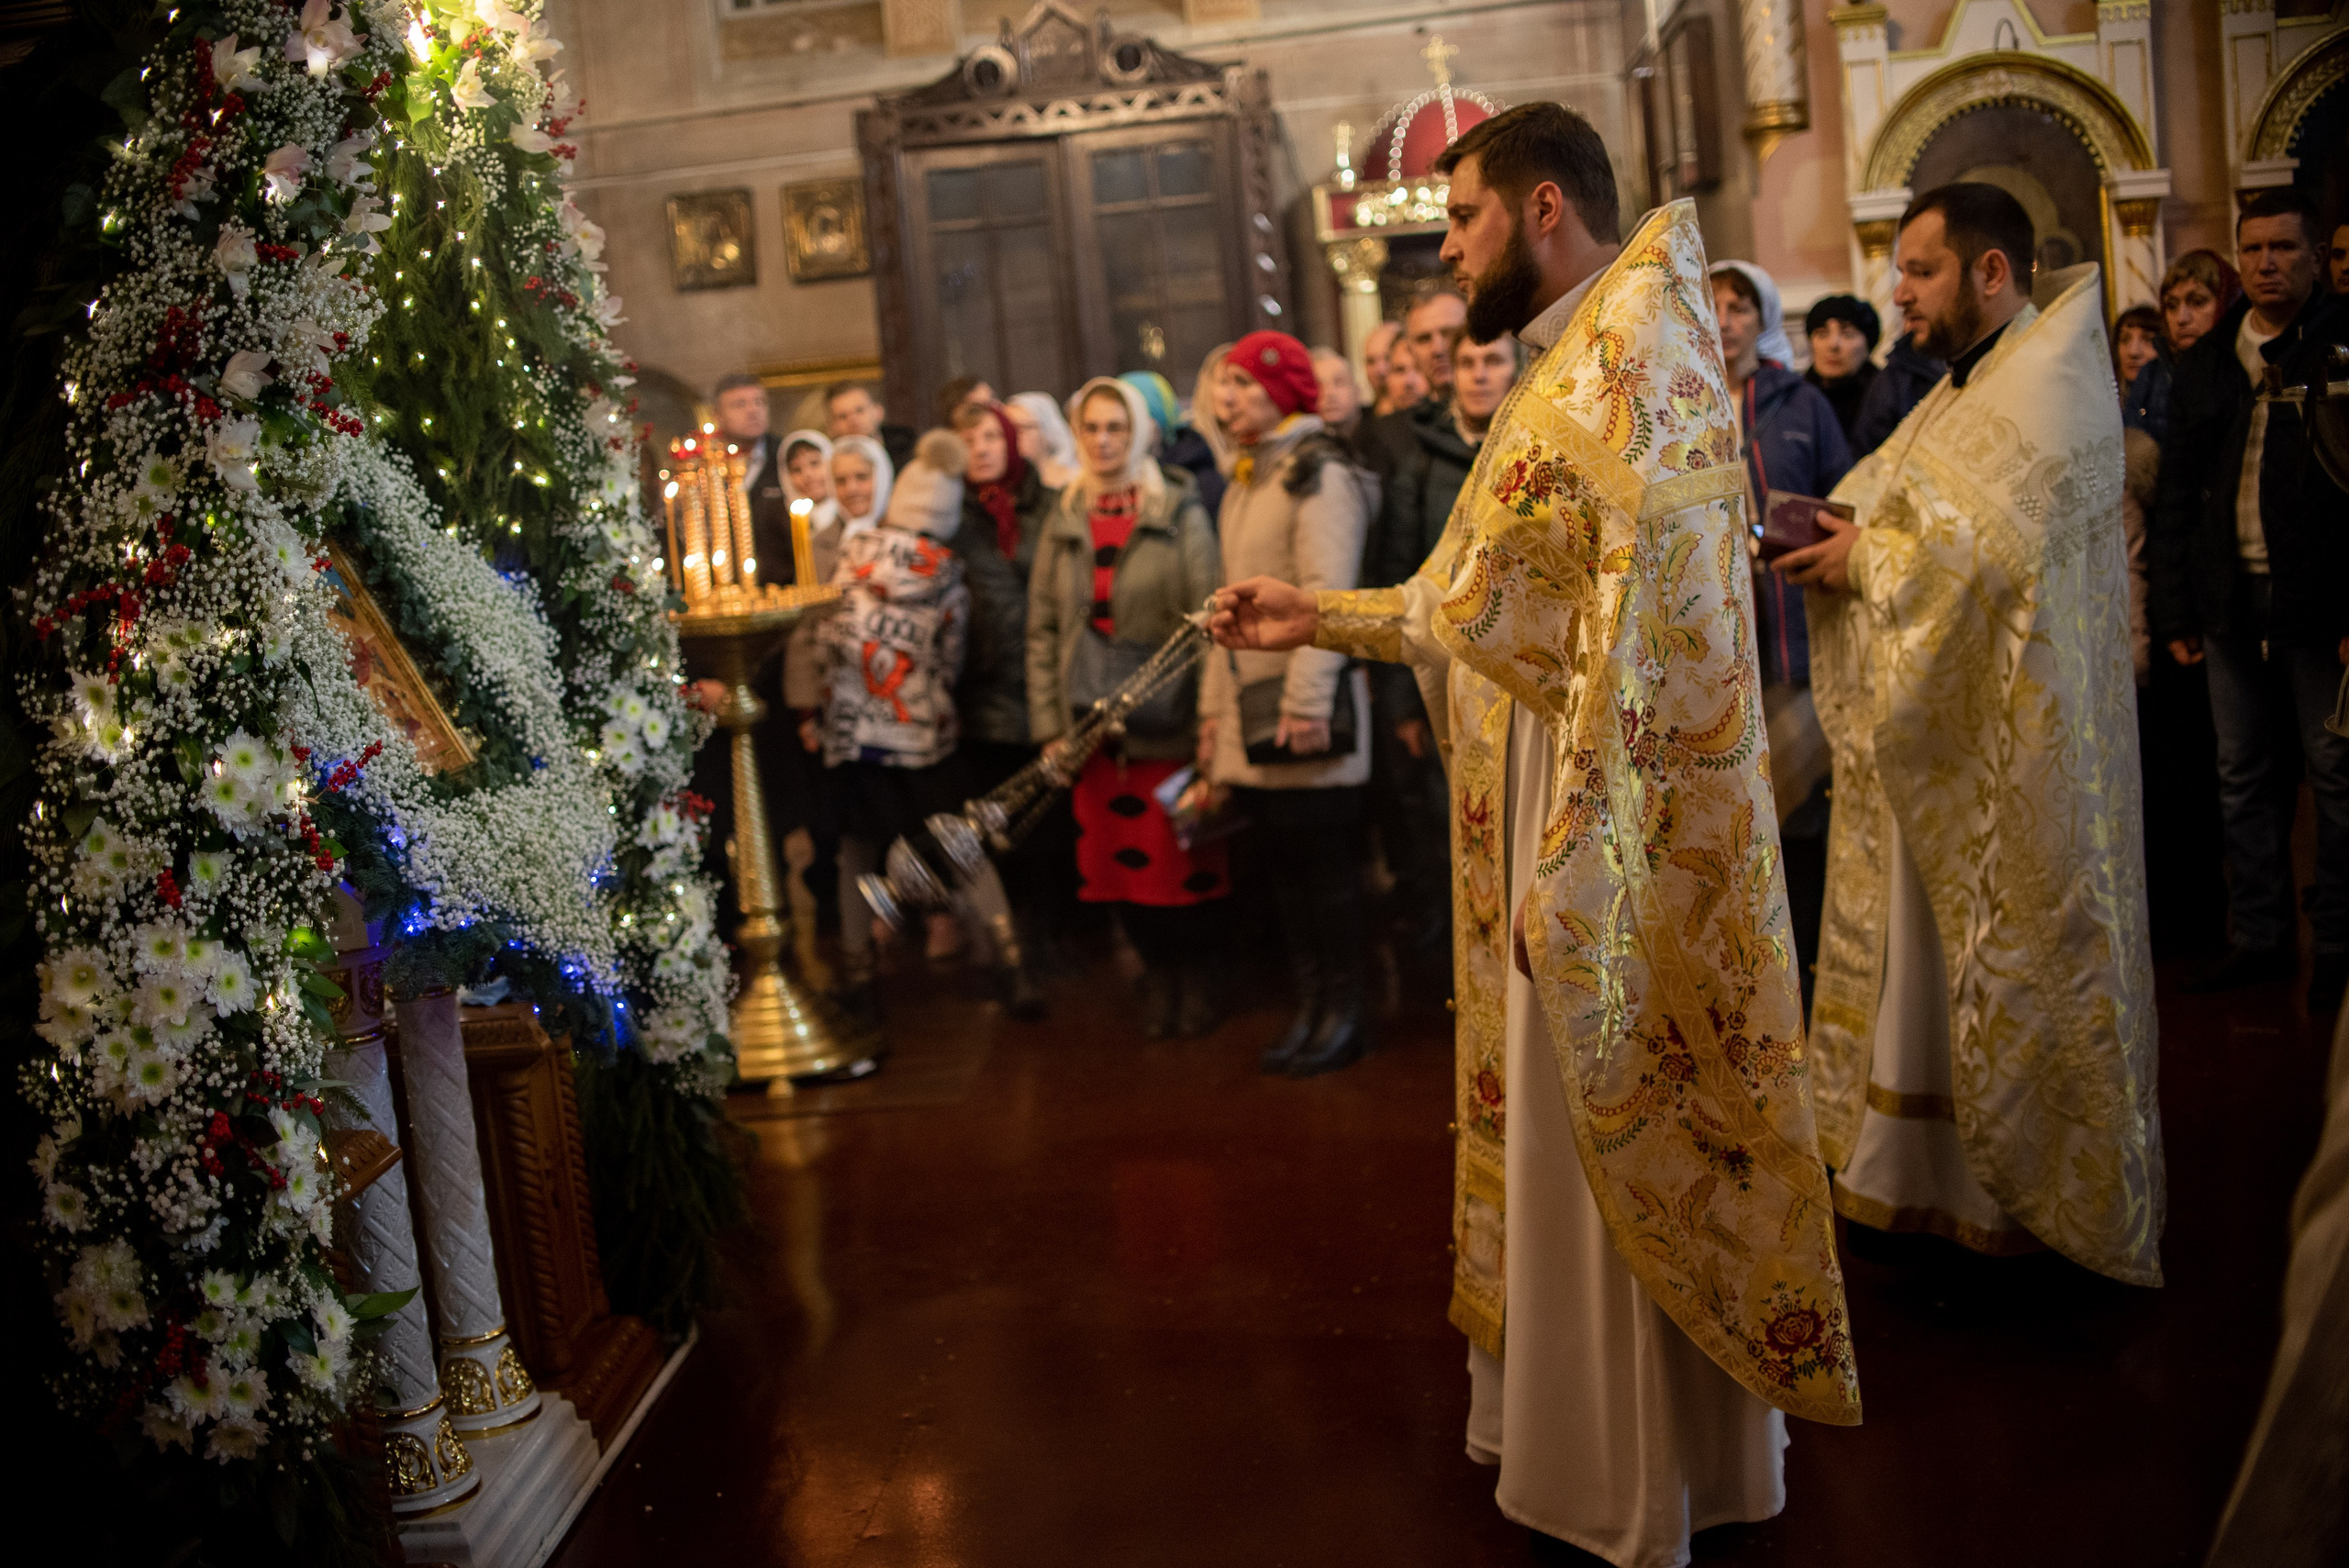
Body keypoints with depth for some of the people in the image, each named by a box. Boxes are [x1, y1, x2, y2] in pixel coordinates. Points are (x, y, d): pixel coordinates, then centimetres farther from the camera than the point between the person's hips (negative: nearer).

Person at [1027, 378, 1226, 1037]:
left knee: (1179, 867, 0)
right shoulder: (1064, 523, 10)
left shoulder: (1180, 513, -1)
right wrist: (1049, 726, 2)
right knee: (1117, 864, 6)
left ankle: (1197, 975, 23)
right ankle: (1160, 976, 26)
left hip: (1168, 723, -3)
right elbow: (1043, 630, 9)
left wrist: (1210, 719, -13)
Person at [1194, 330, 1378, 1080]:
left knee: (1323, 855, -3)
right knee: (1279, 856, 9)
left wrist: (1307, 700, -22)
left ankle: (1346, 1010, 7)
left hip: (1306, 705, -8)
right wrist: (1213, 702, 16)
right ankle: (1311, 1004, 17)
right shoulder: (1245, 480, 19)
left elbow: (1325, 595, -17)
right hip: (1251, 706, 8)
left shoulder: (1319, 473, -8)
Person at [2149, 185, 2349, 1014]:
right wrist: (2174, 611, 7)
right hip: (2232, 602, 5)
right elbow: (2177, 496, 14)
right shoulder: (2205, 364, 12)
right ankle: (2259, 937, 18)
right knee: (2243, 776, 9)